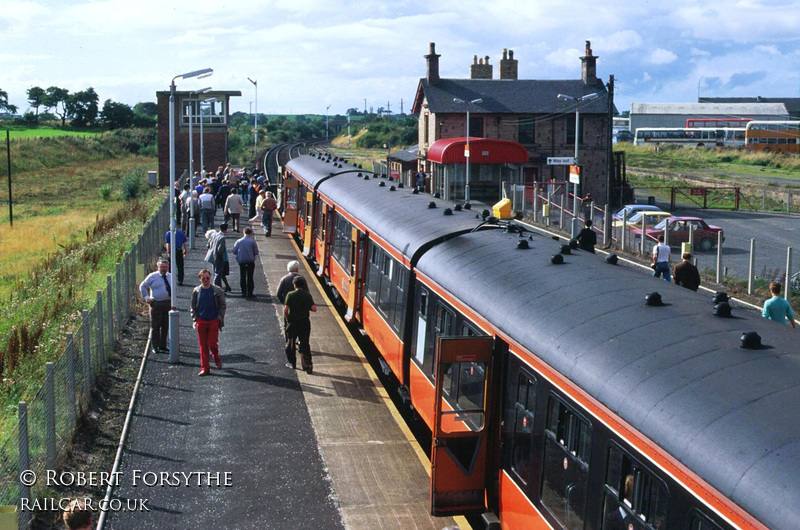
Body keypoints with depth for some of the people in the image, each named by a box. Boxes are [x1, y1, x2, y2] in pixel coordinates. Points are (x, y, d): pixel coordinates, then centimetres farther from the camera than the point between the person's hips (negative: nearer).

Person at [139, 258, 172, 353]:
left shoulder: (170, 277, 11)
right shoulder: (152, 277, -3)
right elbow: (142, 286, 3)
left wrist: (173, 296, 12)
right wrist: (146, 297, -5)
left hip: (168, 303, 5)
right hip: (156, 304, -5)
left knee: (165, 326, 11)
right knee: (155, 326, -2)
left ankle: (163, 346, 21)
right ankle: (156, 347, 5)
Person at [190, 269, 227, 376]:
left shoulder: (217, 290, -1)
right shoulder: (196, 291, 5)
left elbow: (222, 305, 5)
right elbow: (193, 307, 12)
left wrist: (220, 318, -3)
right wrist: (195, 319, 4)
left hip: (213, 321, -2)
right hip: (201, 321, 2)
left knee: (212, 343, -7)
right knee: (203, 345, 3)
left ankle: (217, 359, 24)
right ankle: (205, 368, 9)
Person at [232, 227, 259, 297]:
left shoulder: (239, 241, -2)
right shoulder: (252, 241, -7)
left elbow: (234, 251, 0)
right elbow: (256, 252, -5)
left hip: (241, 262, 2)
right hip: (250, 261, -2)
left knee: (242, 277, 12)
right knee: (250, 277, 5)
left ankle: (243, 292, 11)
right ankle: (250, 293, 5)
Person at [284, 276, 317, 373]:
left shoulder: (290, 295, -10)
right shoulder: (307, 295, -5)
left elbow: (285, 310, -15)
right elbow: (314, 308, -11)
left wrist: (287, 319, 1)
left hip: (292, 322, -1)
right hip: (305, 322, 1)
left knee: (290, 343, 17)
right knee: (305, 344, 6)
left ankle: (292, 363, 28)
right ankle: (308, 365, 1)